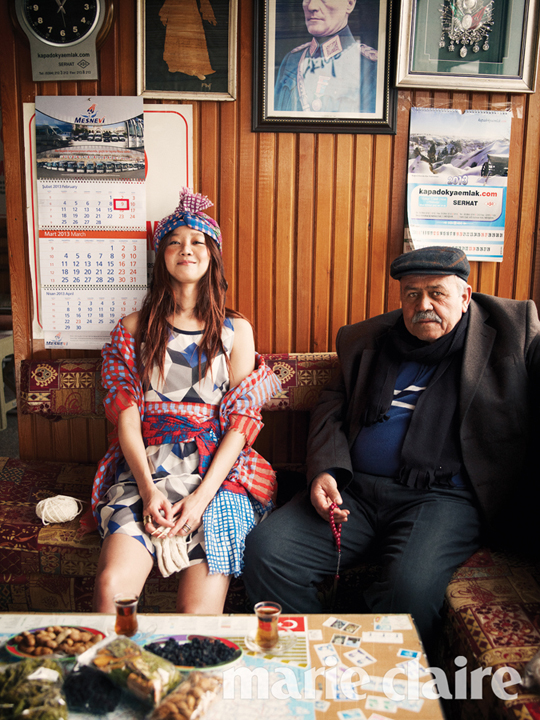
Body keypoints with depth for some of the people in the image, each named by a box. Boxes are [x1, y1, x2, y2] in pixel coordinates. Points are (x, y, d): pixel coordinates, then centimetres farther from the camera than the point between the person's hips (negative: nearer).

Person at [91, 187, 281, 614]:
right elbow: (125, 414, 5)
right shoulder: (133, 329, 15)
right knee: (112, 586, -24)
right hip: (144, 470, 1)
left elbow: (241, 422, 5)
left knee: (200, 610, -21)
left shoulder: (236, 330, 13)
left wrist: (202, 496, -9)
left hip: (217, 472, 0)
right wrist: (148, 489, -11)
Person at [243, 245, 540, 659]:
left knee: (411, 584, -33)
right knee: (265, 551, -14)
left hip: (444, 495, -3)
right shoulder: (367, 339, 17)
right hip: (355, 489, 4)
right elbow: (332, 407, 18)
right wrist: (325, 471, 0)